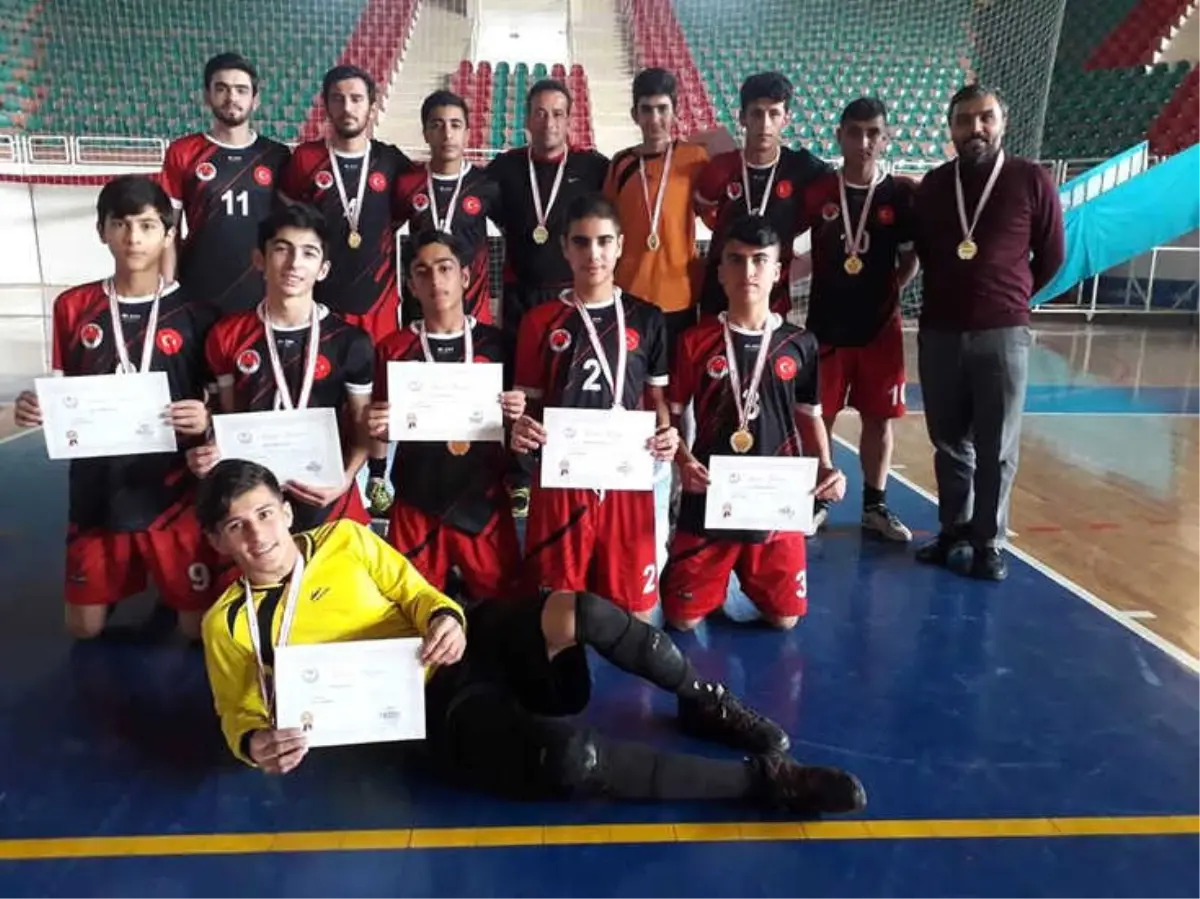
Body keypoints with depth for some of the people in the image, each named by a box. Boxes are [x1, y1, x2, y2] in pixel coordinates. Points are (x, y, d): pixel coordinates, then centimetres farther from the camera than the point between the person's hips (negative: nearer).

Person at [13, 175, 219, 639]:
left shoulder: (192, 311, -6)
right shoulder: (73, 307, 2)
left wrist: (205, 420, -23)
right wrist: (35, 409, -11)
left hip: (174, 492, -2)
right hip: (96, 493, 3)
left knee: (200, 628, 4)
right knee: (84, 628, 14)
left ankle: (171, 585, 36)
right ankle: (131, 577, 44)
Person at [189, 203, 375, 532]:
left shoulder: (351, 342, -5)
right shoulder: (227, 335, 2)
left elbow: (363, 428, 0)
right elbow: (229, 419, 11)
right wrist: (209, 453, -8)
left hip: (325, 500, -1)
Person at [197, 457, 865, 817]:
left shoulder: (344, 538, 10)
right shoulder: (228, 624, 6)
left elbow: (416, 593, 10)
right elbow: (239, 716, 13)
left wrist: (446, 619, -15)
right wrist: (255, 744, -13)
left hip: (460, 651, 3)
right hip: (433, 710, -3)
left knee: (574, 612, -30)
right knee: (569, 757, -33)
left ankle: (707, 703, -3)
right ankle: (761, 778, -18)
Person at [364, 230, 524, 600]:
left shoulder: (497, 343, 1)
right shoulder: (393, 349, 0)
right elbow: (381, 443, 7)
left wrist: (517, 415, -12)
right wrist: (375, 431, -14)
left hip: (484, 503, 0)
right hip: (416, 507, 0)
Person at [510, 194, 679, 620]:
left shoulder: (646, 319, 5)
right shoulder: (540, 322, 2)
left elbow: (657, 399, 9)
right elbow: (528, 404, 6)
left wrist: (667, 435, -13)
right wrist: (520, 431, -18)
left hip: (627, 480, 1)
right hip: (559, 480, 0)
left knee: (634, 608, 8)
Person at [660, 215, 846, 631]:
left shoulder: (800, 343, 1)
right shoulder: (695, 341, -4)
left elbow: (809, 416, 10)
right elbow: (668, 415, 2)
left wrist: (825, 468, -7)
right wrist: (683, 461, -17)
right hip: (708, 499, -1)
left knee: (783, 618, 8)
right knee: (683, 618, 5)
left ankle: (745, 580, 41)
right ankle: (721, 578, 39)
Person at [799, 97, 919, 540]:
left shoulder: (902, 194, -1)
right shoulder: (816, 191, -2)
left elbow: (910, 260, 7)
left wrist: (890, 290, -4)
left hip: (881, 325, 1)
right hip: (826, 324, 0)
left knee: (879, 417, 8)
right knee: (817, 416, 6)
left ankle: (875, 506, 21)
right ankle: (815, 500, 21)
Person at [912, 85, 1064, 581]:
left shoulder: (1032, 180, -1)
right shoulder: (933, 185, 7)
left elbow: (1051, 256, 7)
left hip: (1003, 334, -3)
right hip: (938, 332, 3)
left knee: (996, 447, 2)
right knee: (949, 441, 10)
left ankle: (989, 541, 14)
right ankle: (955, 530, 24)